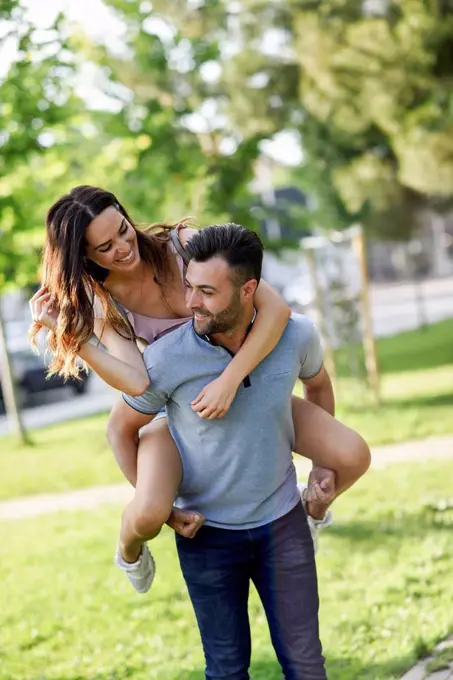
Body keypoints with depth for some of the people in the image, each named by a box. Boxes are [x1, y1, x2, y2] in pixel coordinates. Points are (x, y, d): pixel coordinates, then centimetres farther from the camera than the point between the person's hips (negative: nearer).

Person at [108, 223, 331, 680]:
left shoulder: (295, 336, -14)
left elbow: (317, 384, 11)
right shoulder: (166, 359, -21)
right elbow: (121, 429, -3)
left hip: (283, 522, 2)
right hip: (206, 533, -2)